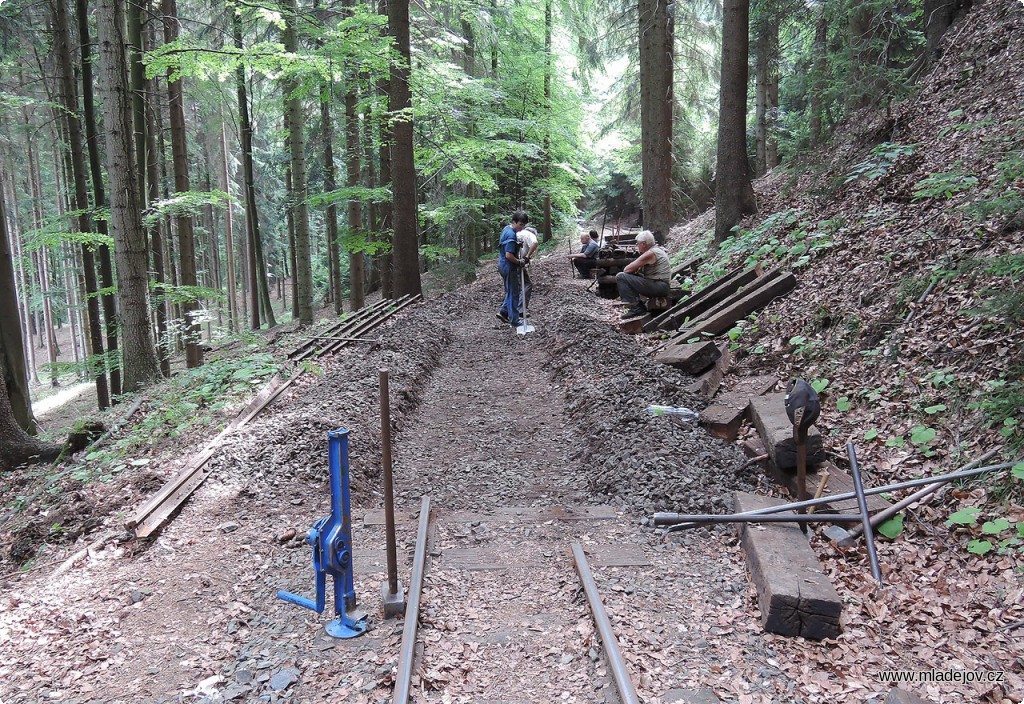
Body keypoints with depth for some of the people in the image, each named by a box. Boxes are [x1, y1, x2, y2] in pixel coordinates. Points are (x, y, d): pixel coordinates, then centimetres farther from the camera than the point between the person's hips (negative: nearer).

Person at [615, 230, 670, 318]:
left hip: (658, 287, -10)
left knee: (620, 277, -12)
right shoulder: (657, 250, 18)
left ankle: (637, 307, -14)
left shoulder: (650, 254, -13)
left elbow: (627, 269, -12)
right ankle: (638, 306, 13)